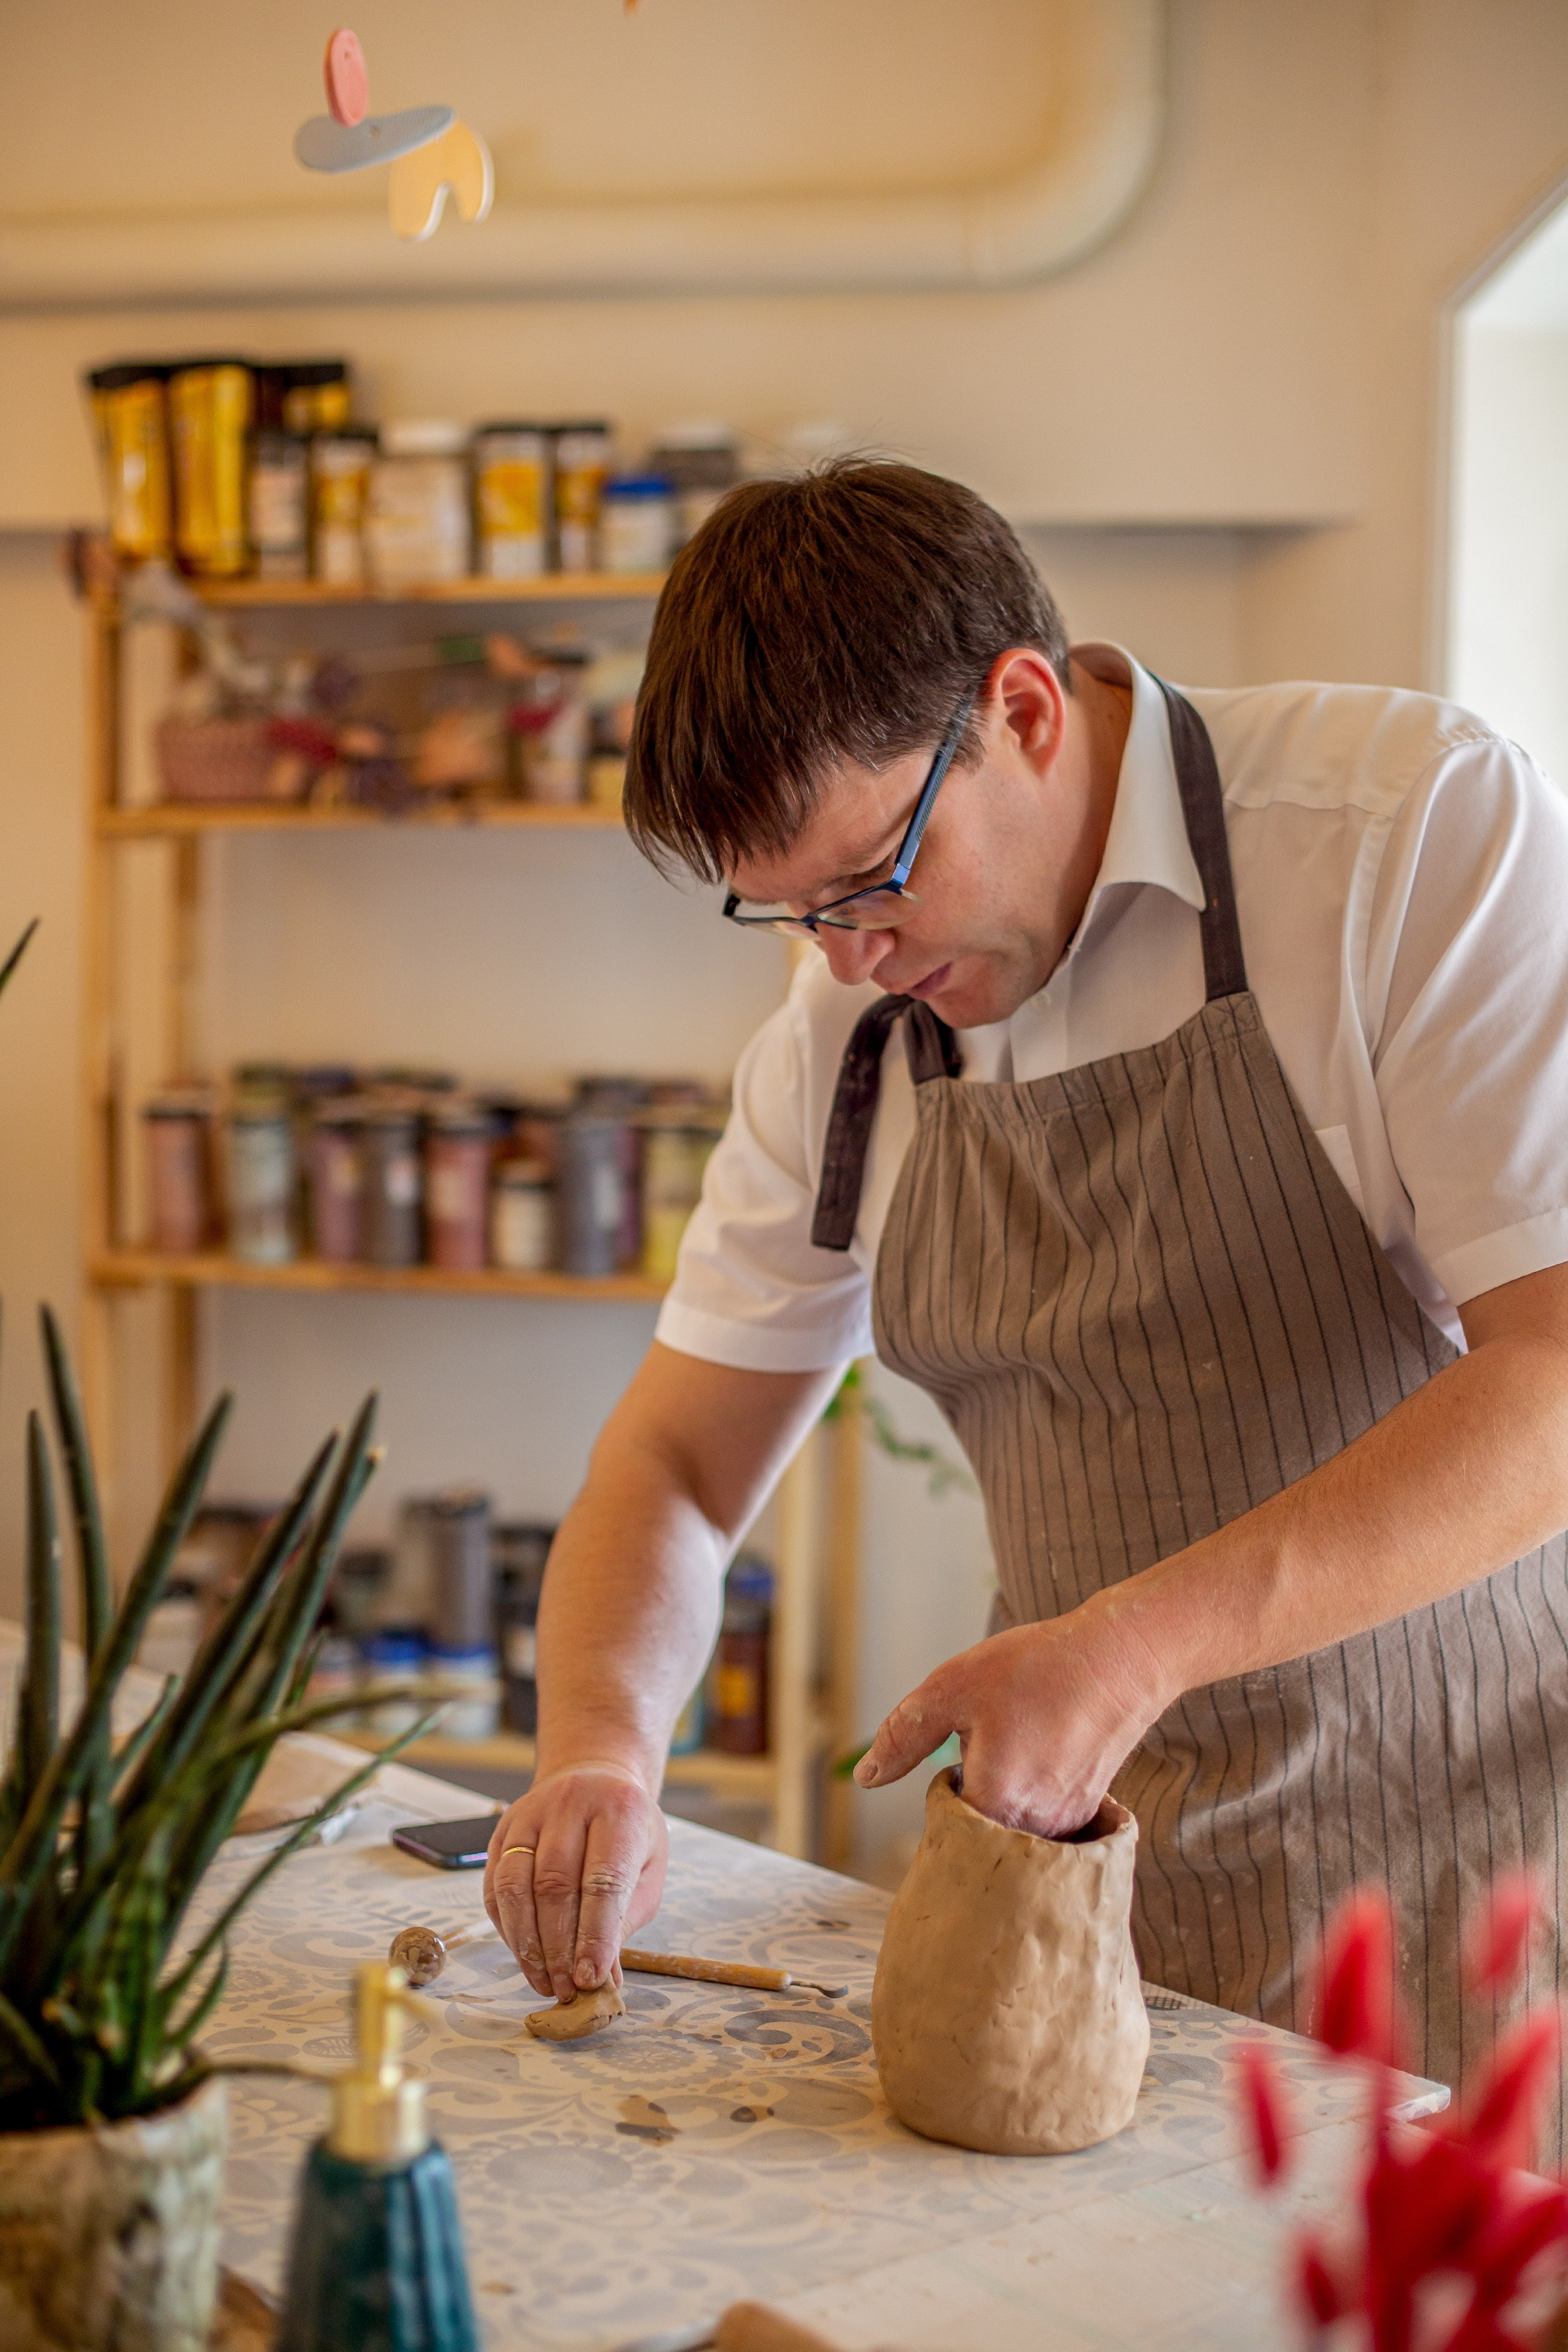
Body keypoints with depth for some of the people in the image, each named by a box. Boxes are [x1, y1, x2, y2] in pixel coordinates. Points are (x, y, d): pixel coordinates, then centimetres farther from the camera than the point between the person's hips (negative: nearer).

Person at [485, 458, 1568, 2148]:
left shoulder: (1422, 824, -12)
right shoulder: (845, 1035, 4)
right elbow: (679, 1462, 8)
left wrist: (1141, 1641, -26)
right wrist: (597, 1752, -11)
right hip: (1100, 1852, 4)